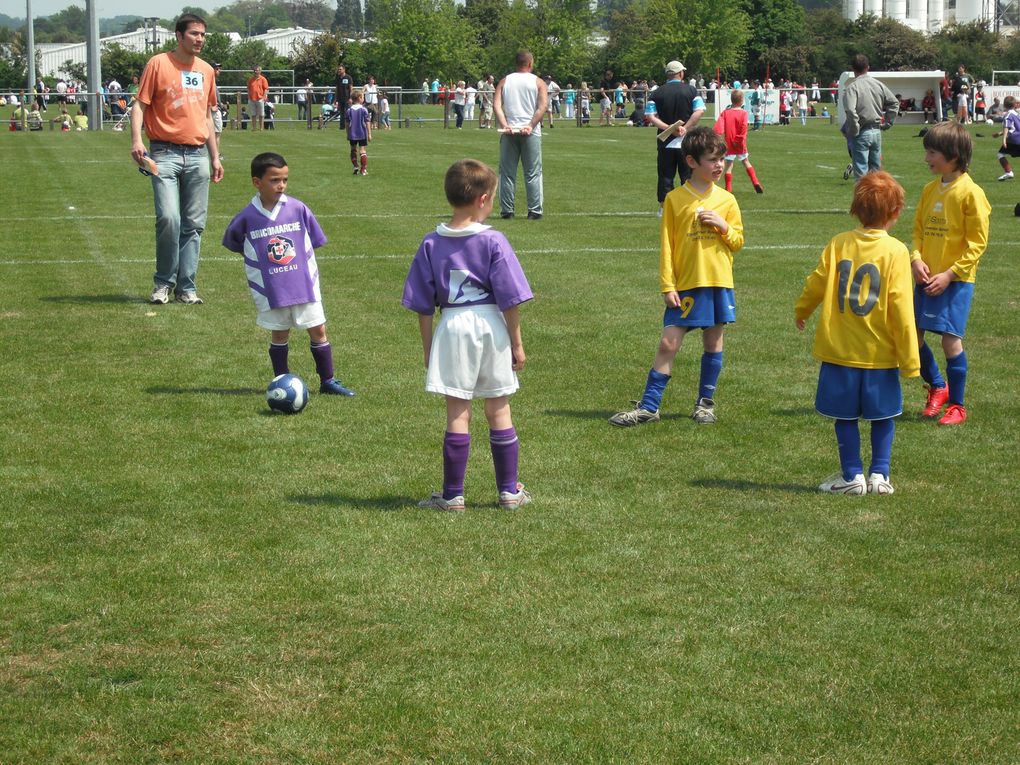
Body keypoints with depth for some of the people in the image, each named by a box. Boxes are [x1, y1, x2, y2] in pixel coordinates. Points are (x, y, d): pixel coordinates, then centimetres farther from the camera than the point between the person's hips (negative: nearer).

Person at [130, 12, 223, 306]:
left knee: (194, 224, 3)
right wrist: (136, 140, -19)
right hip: (165, 152, -5)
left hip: (198, 154, 5)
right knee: (169, 218, -15)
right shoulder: (158, 64, -1)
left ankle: (186, 287, 9)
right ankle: (163, 284, 0)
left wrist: (215, 157, 20)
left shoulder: (206, 70, 15)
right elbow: (140, 104, -4)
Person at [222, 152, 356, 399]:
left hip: (304, 284, 1)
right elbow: (233, 244, 10)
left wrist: (300, 261, 4)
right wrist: (260, 260, 6)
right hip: (270, 290, -1)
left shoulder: (298, 209, -4)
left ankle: (328, 381, 15)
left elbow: (315, 241, 9)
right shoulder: (247, 218, -7)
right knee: (279, 334, 9)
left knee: (318, 330, 5)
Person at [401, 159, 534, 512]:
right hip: (490, 325, -1)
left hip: (452, 327, 1)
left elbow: (422, 304, 3)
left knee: (457, 413, 6)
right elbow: (510, 298, -8)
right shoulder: (493, 241, -9)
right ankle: (509, 490, 17)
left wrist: (428, 347, 11)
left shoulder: (431, 244, 0)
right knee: (499, 410, 10)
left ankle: (453, 494, 8)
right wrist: (517, 343, 1)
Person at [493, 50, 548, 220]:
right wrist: (531, 126, -13)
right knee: (533, 173, 3)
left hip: (509, 131, 2)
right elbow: (542, 107, -10)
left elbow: (496, 105, -3)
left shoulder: (504, 81, 9)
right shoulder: (538, 82, 3)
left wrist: (504, 126, -9)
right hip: (530, 133, -2)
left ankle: (506, 211, 5)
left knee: (507, 173, 6)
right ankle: (534, 211, 1)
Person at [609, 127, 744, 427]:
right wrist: (667, 286, -7)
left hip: (719, 284, 2)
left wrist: (722, 225, -11)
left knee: (713, 342, 8)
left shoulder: (726, 200, 5)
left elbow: (738, 240, 9)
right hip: (686, 286, -2)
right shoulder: (675, 199, -2)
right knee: (668, 344, -4)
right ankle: (648, 407, 1)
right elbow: (666, 246, -2)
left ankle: (706, 402, 22)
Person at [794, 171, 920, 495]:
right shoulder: (895, 251, -10)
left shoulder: (838, 244, -4)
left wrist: (801, 312, 27)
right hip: (880, 353, -1)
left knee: (845, 416, 11)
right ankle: (879, 474, 11)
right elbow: (901, 308, -12)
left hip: (839, 350, 1)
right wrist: (909, 359, -7)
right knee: (882, 415, 14)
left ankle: (852, 475, 12)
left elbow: (816, 284, 5)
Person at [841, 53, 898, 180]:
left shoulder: (852, 87, -13)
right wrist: (887, 123, 14)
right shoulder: (879, 84, 5)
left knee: (861, 170, -3)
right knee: (876, 168, 15)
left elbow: (850, 110, -25)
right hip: (876, 131, 5)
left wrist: (854, 130, -14)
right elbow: (894, 102, 10)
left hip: (861, 133, -5)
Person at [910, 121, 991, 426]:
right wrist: (916, 259, -4)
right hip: (927, 278, 7)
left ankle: (957, 406, 8)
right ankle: (937, 386, 28)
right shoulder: (930, 189, 8)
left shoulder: (971, 193, -12)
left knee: (951, 339, -5)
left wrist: (949, 274, -16)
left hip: (956, 280, -7)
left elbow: (977, 242, -12)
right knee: (912, 335, 5)